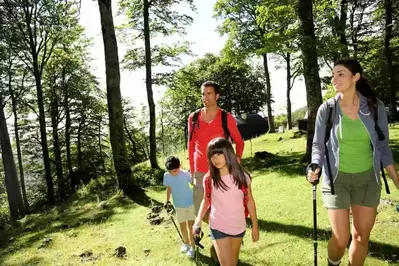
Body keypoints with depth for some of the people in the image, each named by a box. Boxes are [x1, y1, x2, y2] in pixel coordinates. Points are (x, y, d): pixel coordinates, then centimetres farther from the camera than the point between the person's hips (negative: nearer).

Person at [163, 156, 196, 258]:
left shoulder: (186, 174, -22)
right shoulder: (166, 176, -13)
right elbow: (169, 188, 3)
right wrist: (167, 201, 8)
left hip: (191, 202, -3)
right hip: (178, 205, 3)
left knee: (191, 225, 3)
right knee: (182, 225, 14)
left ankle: (192, 246, 17)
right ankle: (186, 243, 36)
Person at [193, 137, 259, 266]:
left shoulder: (242, 176, -13)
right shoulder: (209, 179, -14)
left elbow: (250, 201, -2)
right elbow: (206, 200, 2)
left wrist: (255, 226, 4)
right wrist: (198, 220, -12)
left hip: (239, 227, 2)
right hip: (218, 228, -2)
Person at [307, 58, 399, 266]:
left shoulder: (375, 107, -4)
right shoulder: (327, 109, -8)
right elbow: (318, 145, -3)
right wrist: (315, 167, -22)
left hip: (368, 178, 2)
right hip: (337, 178, -2)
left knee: (362, 236, 12)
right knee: (341, 239, 1)